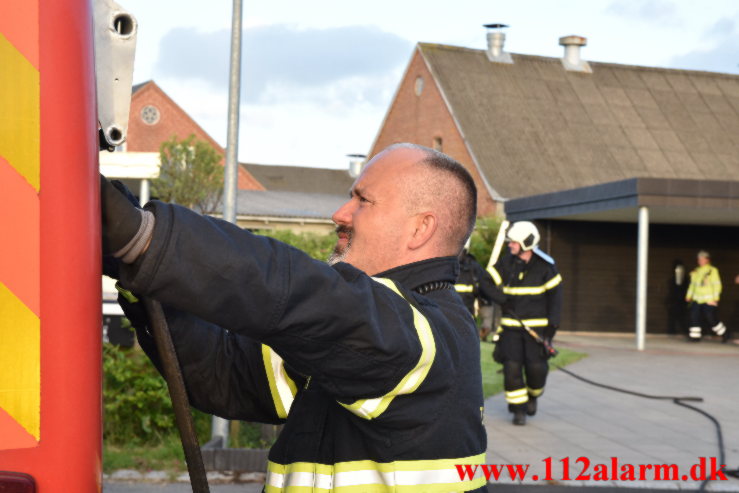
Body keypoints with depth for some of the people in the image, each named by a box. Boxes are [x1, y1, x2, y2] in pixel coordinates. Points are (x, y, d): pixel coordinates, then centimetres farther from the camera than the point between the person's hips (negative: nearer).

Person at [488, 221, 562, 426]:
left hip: (537, 325, -1)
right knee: (512, 367, -7)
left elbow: (554, 296, 0)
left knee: (536, 367, -3)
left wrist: (552, 325, -3)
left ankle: (533, 395, 29)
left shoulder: (545, 266, -5)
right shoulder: (505, 263, -1)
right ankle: (518, 409, 7)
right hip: (511, 326, 1)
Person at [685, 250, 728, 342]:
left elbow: (717, 285, -9)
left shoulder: (712, 271, -7)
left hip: (708, 301, -6)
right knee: (694, 317, -3)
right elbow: (692, 284, 21)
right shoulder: (696, 271, 12)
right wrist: (689, 295, 15)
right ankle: (695, 336, 4)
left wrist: (715, 299, -14)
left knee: (711, 319, -3)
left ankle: (724, 334, 16)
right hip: (697, 300, 6)